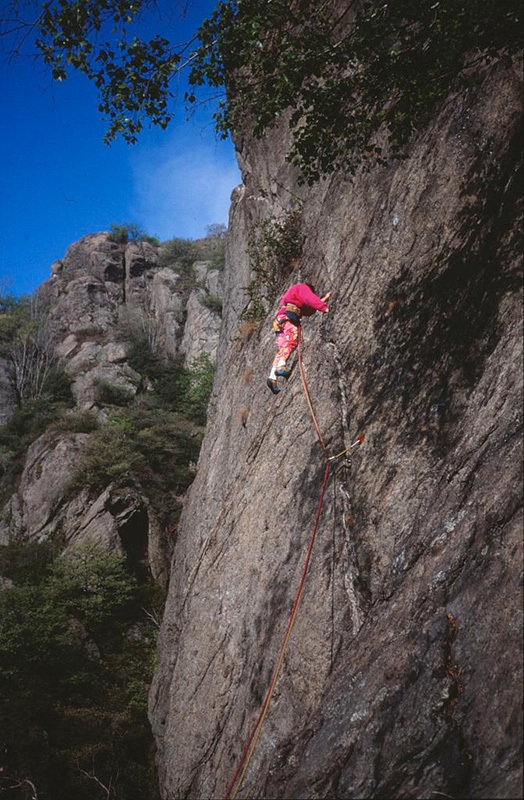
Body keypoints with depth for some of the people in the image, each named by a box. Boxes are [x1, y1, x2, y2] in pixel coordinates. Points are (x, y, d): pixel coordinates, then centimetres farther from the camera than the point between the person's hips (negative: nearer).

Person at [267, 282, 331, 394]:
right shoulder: (302, 287, 11)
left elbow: (308, 311, 36)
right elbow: (310, 299, -10)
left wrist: (323, 299, 38)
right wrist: (324, 307, -18)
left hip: (280, 321, 9)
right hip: (287, 317, -9)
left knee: (282, 350, -1)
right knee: (292, 341, -26)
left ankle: (272, 377, -14)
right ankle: (281, 367, -47)